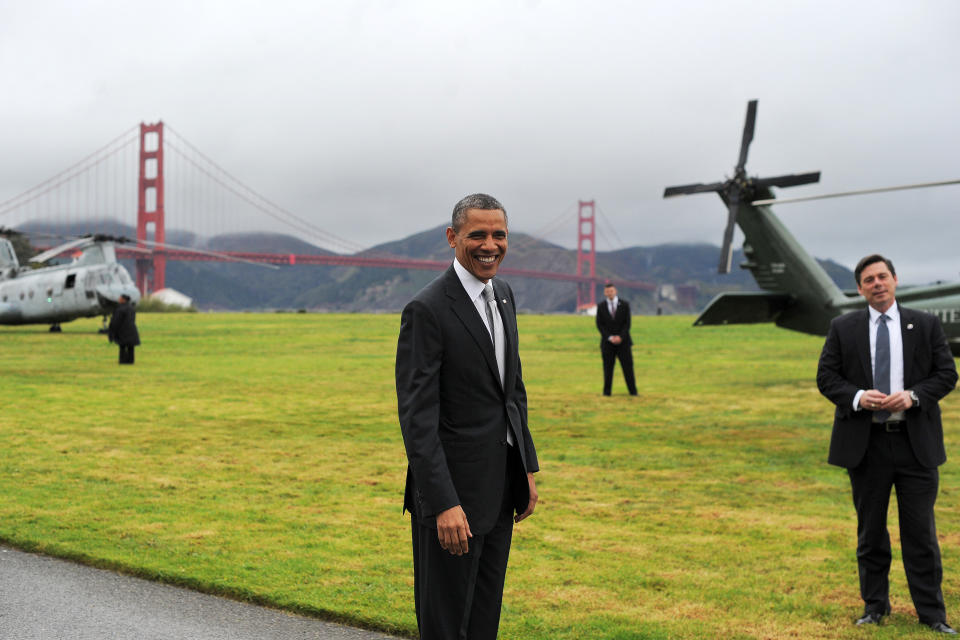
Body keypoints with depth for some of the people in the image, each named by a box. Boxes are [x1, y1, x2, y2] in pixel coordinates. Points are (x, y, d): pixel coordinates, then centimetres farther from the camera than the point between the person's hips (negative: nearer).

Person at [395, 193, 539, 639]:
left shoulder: (503, 295, 9)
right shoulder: (427, 310, -18)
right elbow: (417, 416, -21)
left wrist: (527, 469, 15)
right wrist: (444, 504, -26)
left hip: (500, 488, 8)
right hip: (453, 490, -8)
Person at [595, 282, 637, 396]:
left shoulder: (624, 305, 3)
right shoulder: (601, 307, 3)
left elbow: (627, 323, -1)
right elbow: (599, 325, -1)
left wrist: (620, 337, -14)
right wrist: (610, 337, -12)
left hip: (623, 341, 0)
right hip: (607, 342, 0)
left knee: (628, 366, -1)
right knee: (608, 368, 0)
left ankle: (633, 391, 4)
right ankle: (607, 392, 7)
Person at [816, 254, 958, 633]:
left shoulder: (925, 325, 6)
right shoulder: (843, 329, 6)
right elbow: (826, 377, 3)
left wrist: (913, 395, -14)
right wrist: (857, 397, -15)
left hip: (916, 443, 0)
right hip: (866, 443, 1)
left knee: (921, 531, 2)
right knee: (870, 531, 9)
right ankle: (874, 607, 21)